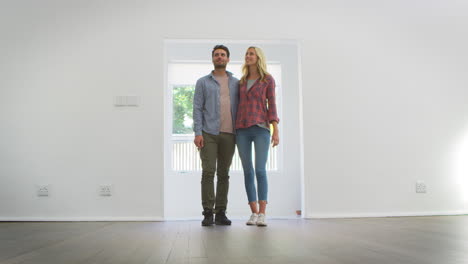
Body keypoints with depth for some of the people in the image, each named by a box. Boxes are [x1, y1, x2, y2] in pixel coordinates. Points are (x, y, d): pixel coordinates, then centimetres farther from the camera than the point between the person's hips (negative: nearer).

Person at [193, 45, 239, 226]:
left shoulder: (236, 83, 14)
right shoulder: (203, 82, 9)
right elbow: (197, 109, 1)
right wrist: (198, 133, -10)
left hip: (229, 135, 2)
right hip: (208, 134, -2)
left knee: (224, 174, 4)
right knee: (208, 172, -8)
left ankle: (221, 213, 10)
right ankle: (208, 213, -4)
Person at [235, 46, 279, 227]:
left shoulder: (268, 79, 7)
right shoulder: (242, 82, 18)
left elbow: (272, 106, 0)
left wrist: (276, 131, -10)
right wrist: (232, 132, 12)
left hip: (261, 129, -4)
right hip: (242, 130, 4)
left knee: (260, 171, -13)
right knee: (248, 172, 1)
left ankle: (262, 215, -9)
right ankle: (254, 214, 6)